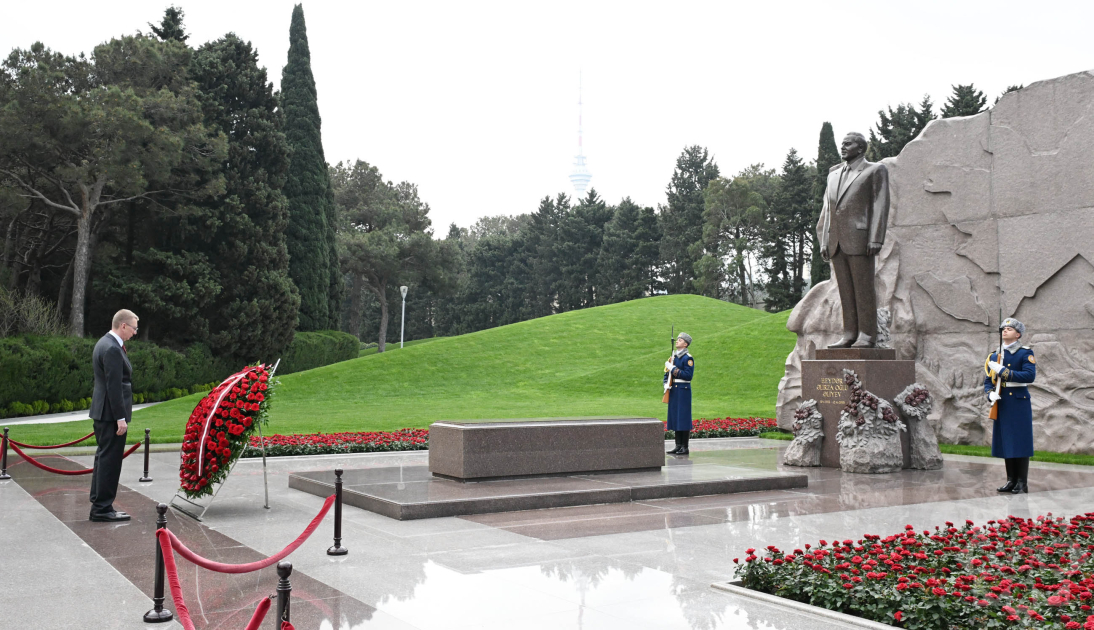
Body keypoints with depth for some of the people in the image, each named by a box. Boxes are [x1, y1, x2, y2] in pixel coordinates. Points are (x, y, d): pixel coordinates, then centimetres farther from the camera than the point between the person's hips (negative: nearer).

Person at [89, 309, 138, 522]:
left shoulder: (104, 344, 13)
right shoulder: (112, 349, -19)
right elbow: (114, 386, -21)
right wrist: (121, 418, -20)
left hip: (102, 411, 11)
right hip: (111, 413, -11)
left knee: (104, 458, 15)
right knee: (110, 459, -4)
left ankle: (99, 505, 23)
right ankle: (102, 508, 1)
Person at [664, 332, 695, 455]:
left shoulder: (688, 358, -8)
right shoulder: (673, 357, 14)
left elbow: (688, 375, -17)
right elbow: (667, 373, 17)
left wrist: (673, 369, -17)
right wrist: (666, 384, -1)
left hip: (683, 390, -7)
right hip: (673, 390, 8)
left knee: (683, 418, -5)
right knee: (675, 417, 9)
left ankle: (685, 447, 0)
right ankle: (678, 446, 15)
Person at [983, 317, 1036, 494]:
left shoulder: (1026, 353, -2)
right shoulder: (994, 356, 13)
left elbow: (1030, 375, -16)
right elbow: (988, 381, 13)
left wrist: (1003, 371, -20)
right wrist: (990, 394, -8)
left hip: (1019, 403, -5)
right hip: (1002, 405, 5)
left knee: (1020, 442, -3)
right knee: (1006, 443, 7)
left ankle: (1022, 483, 3)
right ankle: (1011, 481, 15)